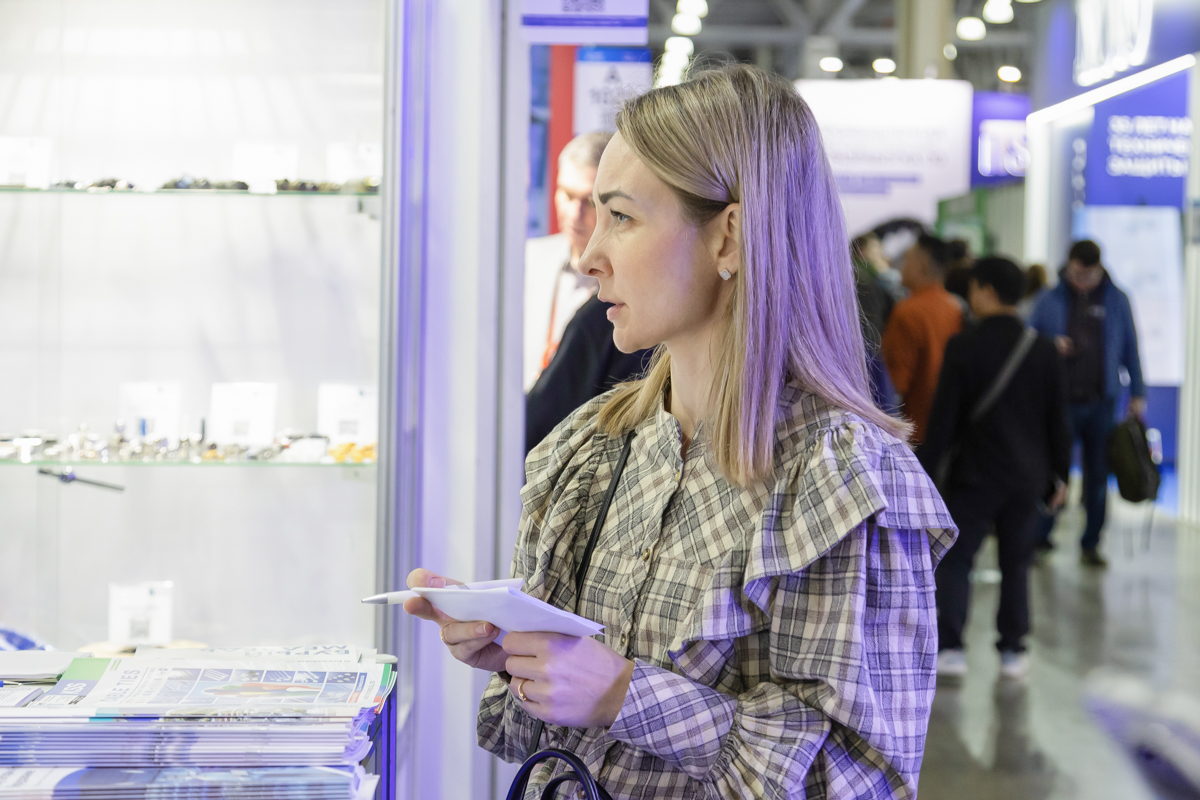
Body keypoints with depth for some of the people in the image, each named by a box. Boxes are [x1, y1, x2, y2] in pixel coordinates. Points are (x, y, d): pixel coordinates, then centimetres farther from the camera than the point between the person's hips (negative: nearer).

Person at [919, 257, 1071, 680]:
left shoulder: (963, 347, -10)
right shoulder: (1044, 350, 2)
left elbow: (944, 416, -10)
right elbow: (1058, 419, 6)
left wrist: (926, 470, -4)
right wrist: (1059, 474, 15)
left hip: (974, 474, -4)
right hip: (1027, 476, 4)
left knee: (953, 559, 3)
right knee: (1016, 563, 10)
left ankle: (949, 647, -3)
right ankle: (1013, 650, 11)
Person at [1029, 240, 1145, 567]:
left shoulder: (1116, 300, 5)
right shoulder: (1050, 301, 2)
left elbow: (1130, 347, 9)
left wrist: (1137, 393, 6)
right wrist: (1051, 347, -13)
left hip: (1101, 401, 1)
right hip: (1060, 400, -1)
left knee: (1098, 475, 5)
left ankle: (1090, 544, 15)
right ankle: (1039, 538, 12)